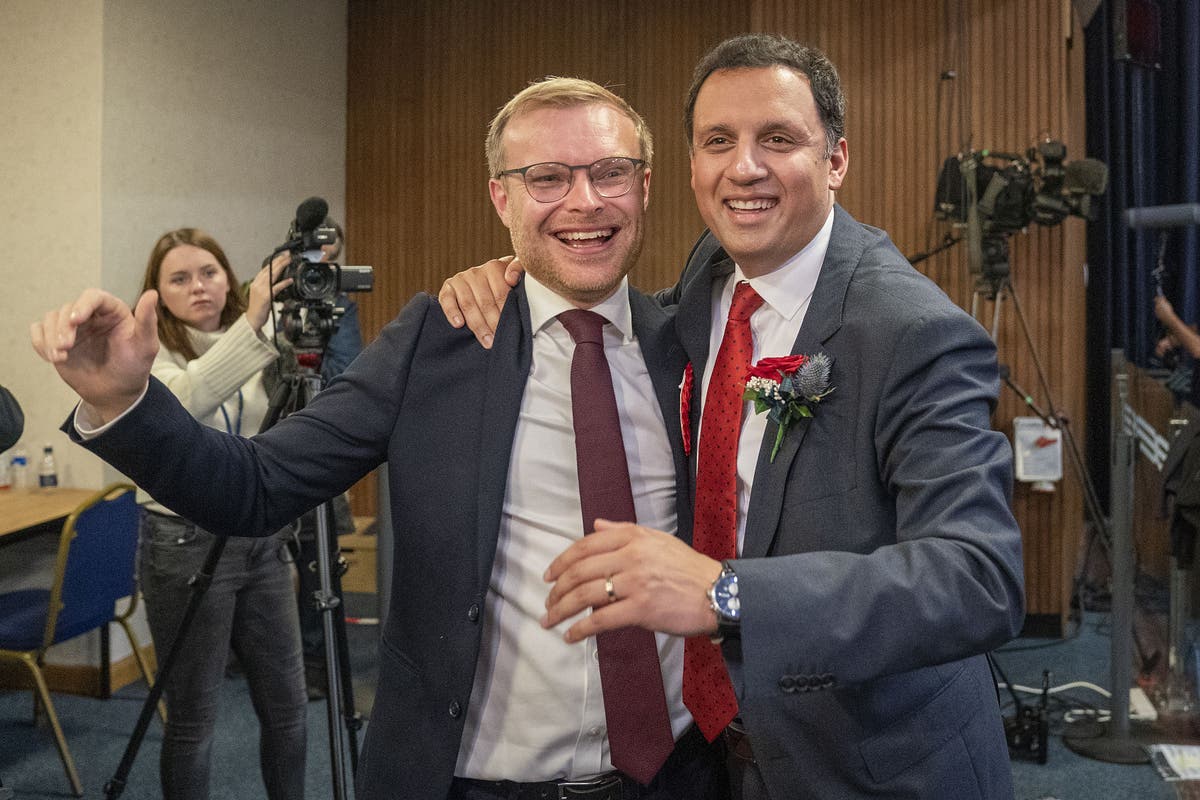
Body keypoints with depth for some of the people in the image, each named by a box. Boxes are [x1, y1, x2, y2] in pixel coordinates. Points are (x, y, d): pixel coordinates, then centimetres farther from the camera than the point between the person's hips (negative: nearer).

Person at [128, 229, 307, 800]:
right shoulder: (149, 355, -8)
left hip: (262, 541, 5)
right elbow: (186, 397, -32)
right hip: (187, 546, -5)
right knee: (193, 719, 6)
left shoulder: (257, 348, 7)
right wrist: (252, 321, -42)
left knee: (286, 706, 14)